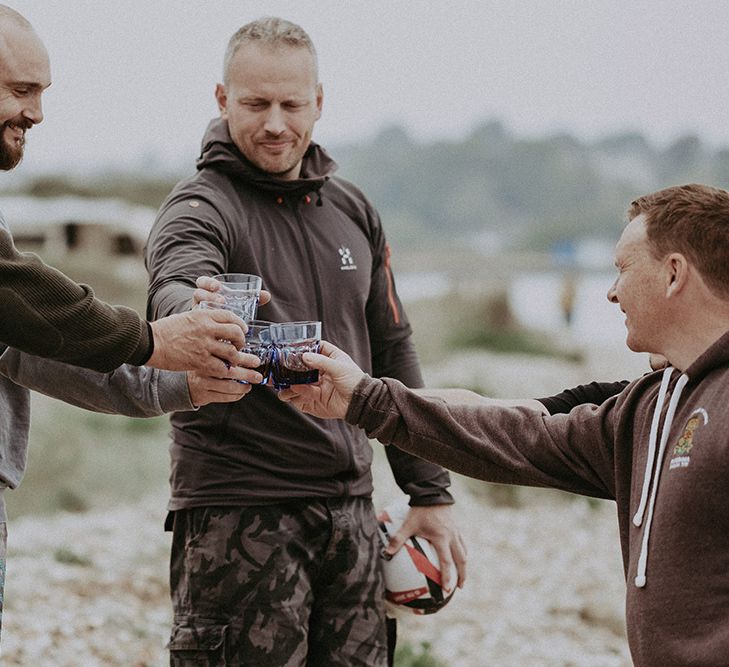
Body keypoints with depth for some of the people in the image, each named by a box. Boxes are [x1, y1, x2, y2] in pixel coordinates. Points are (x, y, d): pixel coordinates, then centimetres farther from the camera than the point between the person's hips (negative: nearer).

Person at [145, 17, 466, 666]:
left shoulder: (352, 211, 13)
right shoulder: (200, 207, -7)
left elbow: (392, 355, 19)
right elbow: (177, 286, -30)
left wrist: (430, 492, 15)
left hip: (350, 508, 6)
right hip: (240, 514, -6)